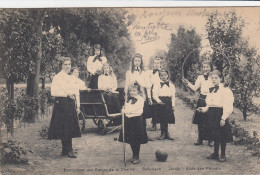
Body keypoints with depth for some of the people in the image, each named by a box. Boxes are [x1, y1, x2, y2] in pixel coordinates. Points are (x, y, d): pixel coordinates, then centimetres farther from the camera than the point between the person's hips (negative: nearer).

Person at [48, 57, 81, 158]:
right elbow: (53, 92, -14)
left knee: (70, 128, 7)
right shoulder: (57, 77, -5)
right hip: (62, 104, -7)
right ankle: (68, 150, -2)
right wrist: (67, 94, -19)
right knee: (65, 128, -7)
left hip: (71, 104, 7)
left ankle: (65, 150, 16)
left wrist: (77, 106, 16)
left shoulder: (70, 78, 18)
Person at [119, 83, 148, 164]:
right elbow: (125, 108, 16)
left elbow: (135, 108, -23)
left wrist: (125, 111, -32)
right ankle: (134, 155, 26)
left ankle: (137, 157, 11)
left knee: (136, 140, -1)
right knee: (130, 139, 11)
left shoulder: (140, 99, -10)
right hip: (128, 120, 6)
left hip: (136, 120, -6)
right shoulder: (128, 100, 12)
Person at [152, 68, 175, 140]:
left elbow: (173, 96, 9)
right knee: (162, 119, 2)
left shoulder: (171, 85, 9)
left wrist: (173, 105, 3)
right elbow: (154, 95, -3)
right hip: (160, 103, -1)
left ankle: (164, 133, 13)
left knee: (167, 119, 0)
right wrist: (158, 101, -19)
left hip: (168, 103, 1)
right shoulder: (157, 85, 4)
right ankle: (164, 133, 13)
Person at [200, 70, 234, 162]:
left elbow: (227, 106, -14)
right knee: (215, 135, 13)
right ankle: (215, 153, 23)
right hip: (212, 114, 7)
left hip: (220, 114, -7)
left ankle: (223, 155, 11)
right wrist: (205, 109, 4)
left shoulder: (225, 90, -10)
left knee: (222, 136, 1)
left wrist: (223, 118, -19)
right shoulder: (211, 90, 13)